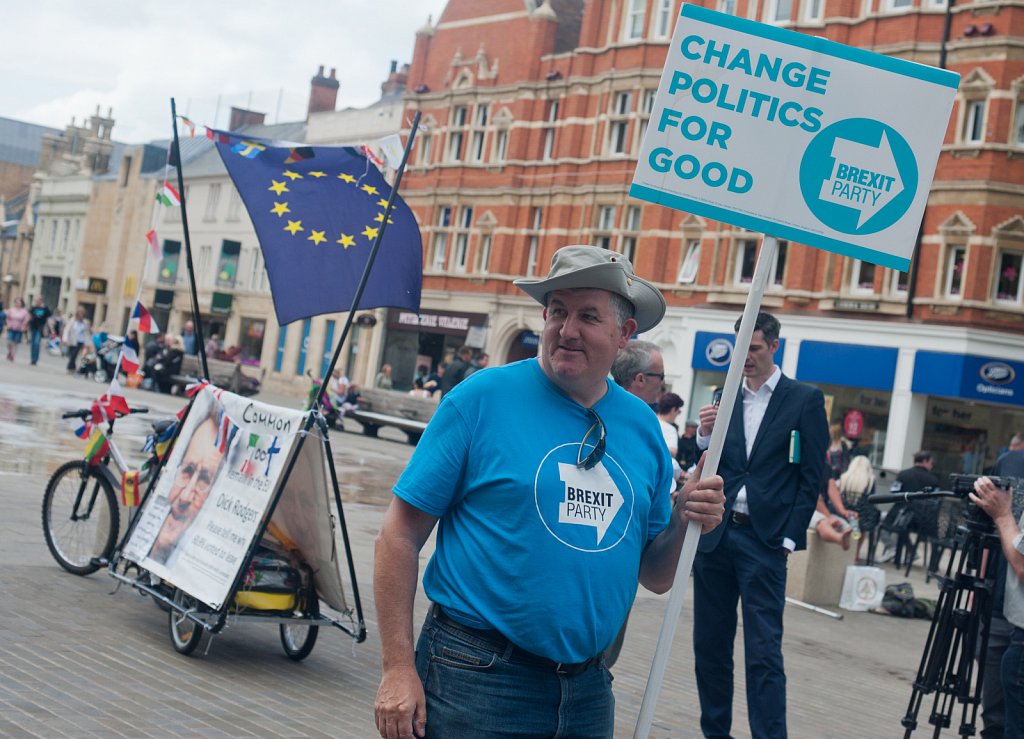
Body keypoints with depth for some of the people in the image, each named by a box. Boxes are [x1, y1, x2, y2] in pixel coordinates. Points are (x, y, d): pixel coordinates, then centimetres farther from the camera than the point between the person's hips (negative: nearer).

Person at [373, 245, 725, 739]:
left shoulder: (642, 426, 5)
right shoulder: (482, 397, -8)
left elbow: (654, 577, 12)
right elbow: (401, 534, -9)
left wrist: (683, 523, -8)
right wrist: (398, 670, -14)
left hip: (587, 692, 5)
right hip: (475, 679, -5)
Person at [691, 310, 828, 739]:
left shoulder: (805, 399, 1)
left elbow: (811, 477, -2)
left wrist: (790, 538, -8)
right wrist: (704, 436, -7)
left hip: (763, 539, -4)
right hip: (714, 534, 5)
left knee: (763, 651, -7)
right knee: (710, 644, 9)